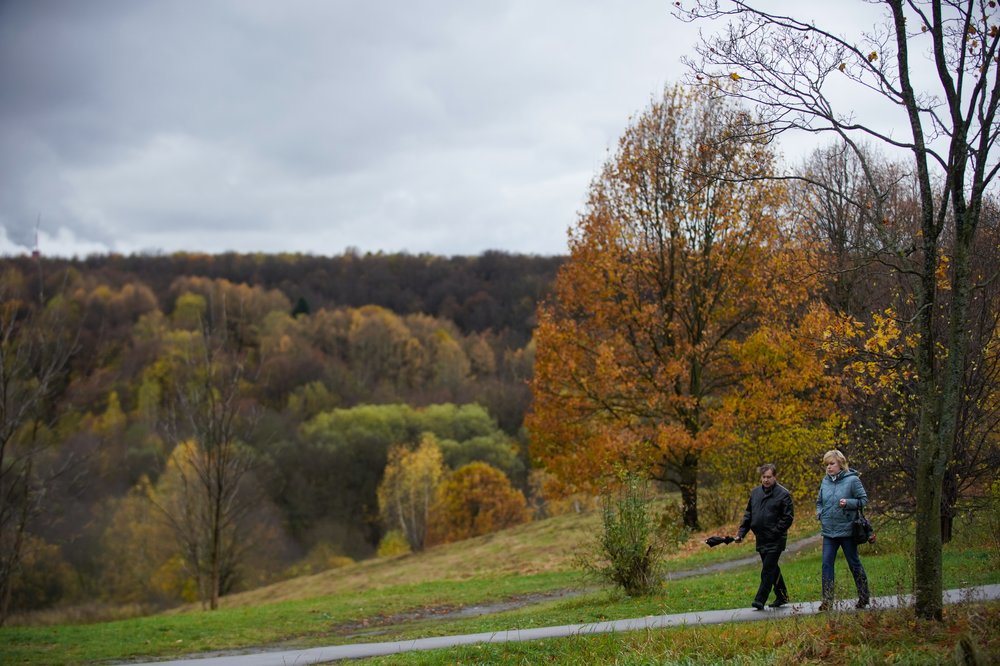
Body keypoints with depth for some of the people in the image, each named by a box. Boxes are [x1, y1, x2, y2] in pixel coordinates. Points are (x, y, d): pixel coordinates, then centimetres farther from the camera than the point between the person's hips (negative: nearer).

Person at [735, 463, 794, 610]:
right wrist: (741, 532, 5)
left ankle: (760, 600, -10)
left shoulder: (783, 494, -8)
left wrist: (775, 531, -17)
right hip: (761, 540, 7)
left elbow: (788, 517, -10)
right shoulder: (755, 492, 10)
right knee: (772, 569, 15)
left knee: (768, 570, -10)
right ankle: (781, 596, 27)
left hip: (775, 540, -7)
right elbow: (748, 514, 15)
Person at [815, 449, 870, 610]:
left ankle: (864, 597, 23)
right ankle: (827, 600, -3)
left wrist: (848, 503, -22)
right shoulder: (825, 481, 7)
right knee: (827, 564, -4)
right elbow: (819, 501, 20)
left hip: (847, 530, -4)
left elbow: (863, 500, -7)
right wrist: (819, 512, 1)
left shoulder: (852, 480, -8)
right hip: (828, 531, 4)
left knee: (854, 564, 8)